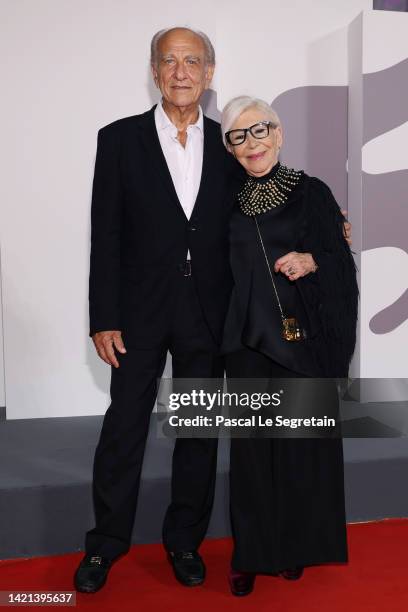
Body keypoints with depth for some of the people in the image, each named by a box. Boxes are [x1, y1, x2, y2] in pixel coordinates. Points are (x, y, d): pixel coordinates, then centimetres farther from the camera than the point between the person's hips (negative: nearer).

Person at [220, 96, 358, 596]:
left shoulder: (312, 192, -1)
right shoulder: (228, 201, 7)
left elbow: (341, 263, -1)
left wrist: (311, 262, -19)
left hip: (304, 338, -2)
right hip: (249, 340, 2)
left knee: (302, 441, 6)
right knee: (250, 444, 6)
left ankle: (297, 546, 27)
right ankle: (251, 552, 22)